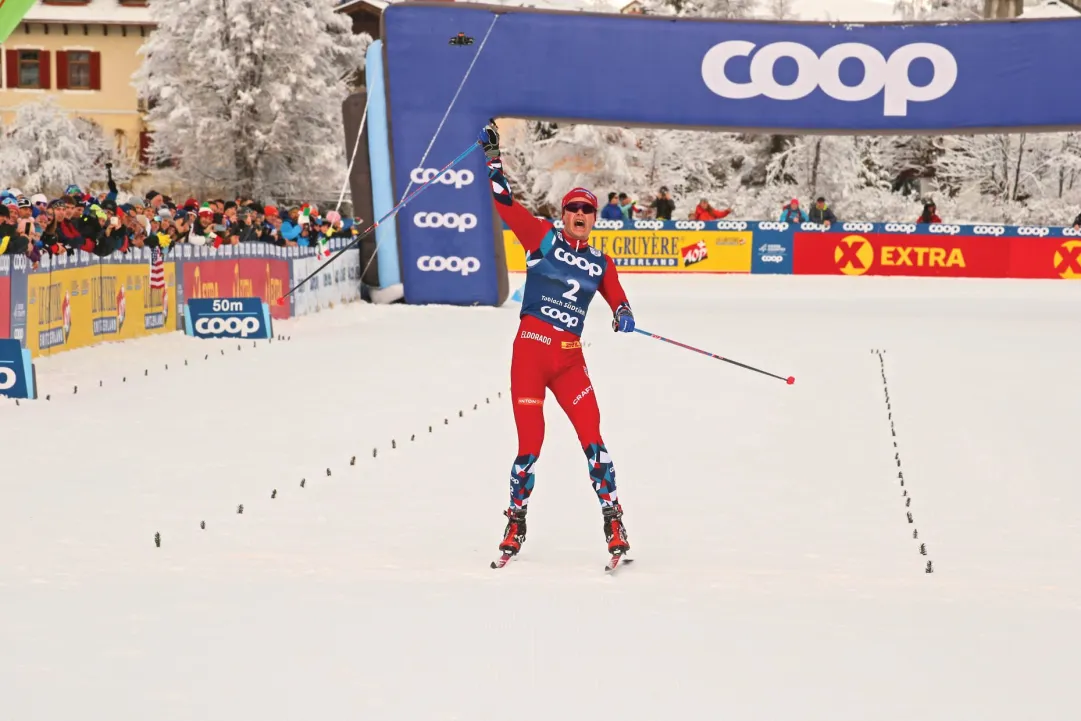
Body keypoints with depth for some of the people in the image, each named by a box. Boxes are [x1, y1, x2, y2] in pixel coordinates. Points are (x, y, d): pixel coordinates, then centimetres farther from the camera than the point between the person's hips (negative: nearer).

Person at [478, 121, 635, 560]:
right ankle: (516, 519, 17)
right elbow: (506, 204, 0)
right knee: (530, 445, -3)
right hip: (530, 350, -2)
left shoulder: (600, 264, 12)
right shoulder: (543, 239, 4)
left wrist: (623, 316, -10)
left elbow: (617, 298, 14)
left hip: (569, 359, 3)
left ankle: (612, 519, 0)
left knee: (592, 438, -7)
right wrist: (492, 158, -5)